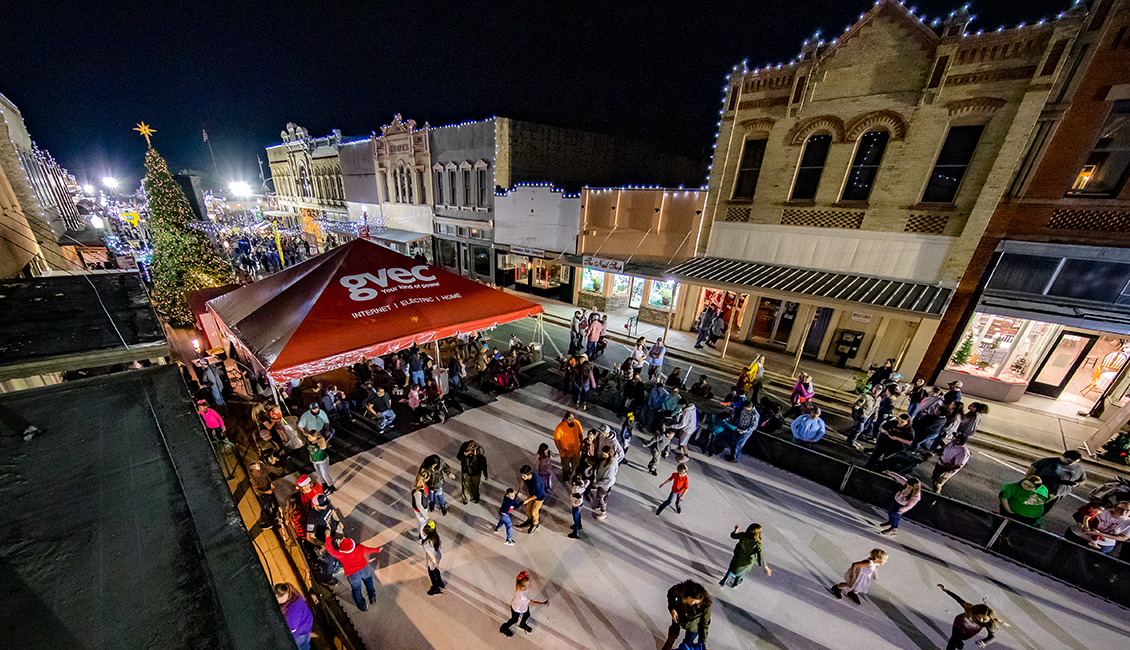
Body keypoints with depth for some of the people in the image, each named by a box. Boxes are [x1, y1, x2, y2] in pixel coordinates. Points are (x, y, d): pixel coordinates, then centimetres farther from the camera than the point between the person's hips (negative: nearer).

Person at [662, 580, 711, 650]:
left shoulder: (705, 605, -38)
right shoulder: (680, 589, -37)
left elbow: (704, 624, -19)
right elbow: (671, 593, -13)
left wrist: (702, 644, -14)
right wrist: (672, 608, -22)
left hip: (693, 625, -2)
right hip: (678, 616, 2)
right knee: (672, 636, 24)